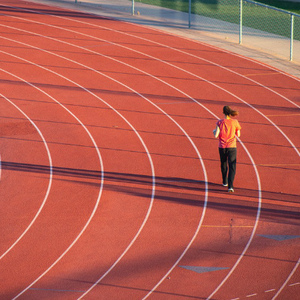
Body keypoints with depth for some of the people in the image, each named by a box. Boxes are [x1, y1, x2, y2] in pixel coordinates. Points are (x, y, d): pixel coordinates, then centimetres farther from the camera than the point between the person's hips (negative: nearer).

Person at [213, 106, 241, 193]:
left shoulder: (220, 122, -8)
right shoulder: (235, 122, -6)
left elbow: (216, 136, -12)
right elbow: (238, 135, 5)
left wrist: (214, 131, 10)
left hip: (222, 147, 1)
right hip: (232, 147, -1)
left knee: (223, 165, 24)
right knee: (232, 167, -3)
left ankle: (225, 182, 41)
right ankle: (230, 186, -18)